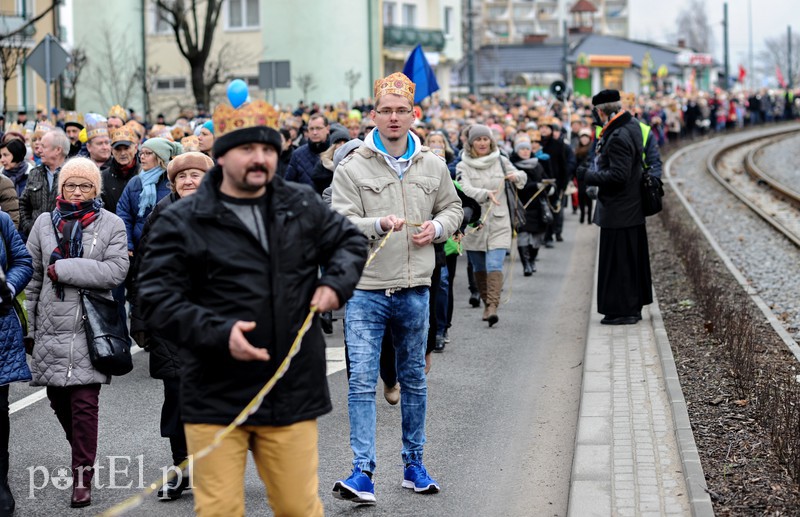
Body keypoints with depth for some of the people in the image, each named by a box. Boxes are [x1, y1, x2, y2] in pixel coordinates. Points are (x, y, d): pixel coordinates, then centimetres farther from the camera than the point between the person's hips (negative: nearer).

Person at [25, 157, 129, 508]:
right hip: (51, 325, 4)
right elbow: (33, 276, 12)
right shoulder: (45, 223, 11)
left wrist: (62, 268, -13)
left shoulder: (111, 225, 2)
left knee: (84, 402, -6)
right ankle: (83, 455, 31)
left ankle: (82, 474, 0)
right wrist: (29, 325, 8)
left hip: (89, 325, -3)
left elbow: (115, 271, -12)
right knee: (58, 400, 9)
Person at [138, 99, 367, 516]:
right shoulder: (181, 223, -4)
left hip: (293, 395, 3)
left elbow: (350, 241, 23)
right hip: (216, 399, -3)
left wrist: (336, 282, 1)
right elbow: (156, 301, -8)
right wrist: (219, 334, -21)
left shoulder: (303, 206, 8)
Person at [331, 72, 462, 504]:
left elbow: (453, 208, 21)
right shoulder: (353, 168, -3)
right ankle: (363, 473, -8)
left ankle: (413, 464, 26)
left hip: (414, 289, 4)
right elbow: (342, 223, -10)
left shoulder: (432, 166, 8)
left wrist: (437, 227, -1)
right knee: (362, 380, -9)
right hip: (366, 289, -3)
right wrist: (379, 224, -28)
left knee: (414, 379, 13)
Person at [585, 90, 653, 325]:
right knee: (633, 259, 17)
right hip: (633, 207, 10)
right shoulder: (632, 125, 8)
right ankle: (633, 307, 26)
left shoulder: (618, 138, -24)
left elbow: (617, 176, -27)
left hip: (617, 211, -10)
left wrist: (590, 176, -15)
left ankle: (622, 310, 5)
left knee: (617, 260, -1)